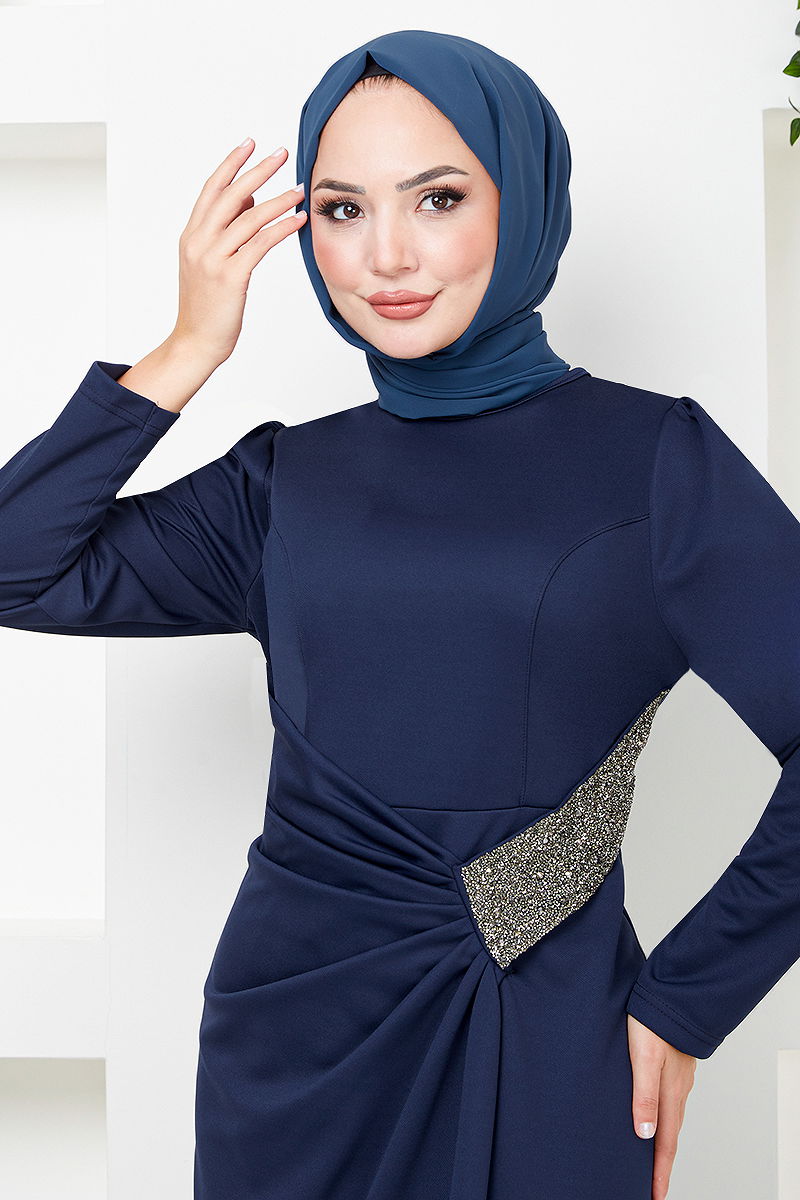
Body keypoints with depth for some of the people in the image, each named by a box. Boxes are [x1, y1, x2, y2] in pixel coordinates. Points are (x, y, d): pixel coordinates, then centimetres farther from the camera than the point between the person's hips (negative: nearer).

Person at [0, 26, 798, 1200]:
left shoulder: (656, 458, -8)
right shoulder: (287, 481, 3)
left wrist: (684, 1004, -7)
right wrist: (188, 351, -9)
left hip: (548, 1054, -2)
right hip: (295, 1035, 3)